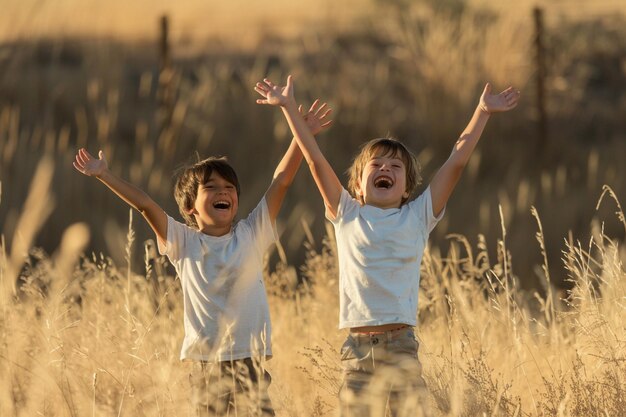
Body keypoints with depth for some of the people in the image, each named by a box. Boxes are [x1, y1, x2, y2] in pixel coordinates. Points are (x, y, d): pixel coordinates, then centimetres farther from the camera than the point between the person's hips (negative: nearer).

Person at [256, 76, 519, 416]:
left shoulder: (418, 217, 9)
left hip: (401, 344, 0)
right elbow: (315, 159, 8)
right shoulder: (347, 216, 9)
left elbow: (456, 162, 7)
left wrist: (482, 112, 6)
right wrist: (289, 107, 8)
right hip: (357, 347, 0)